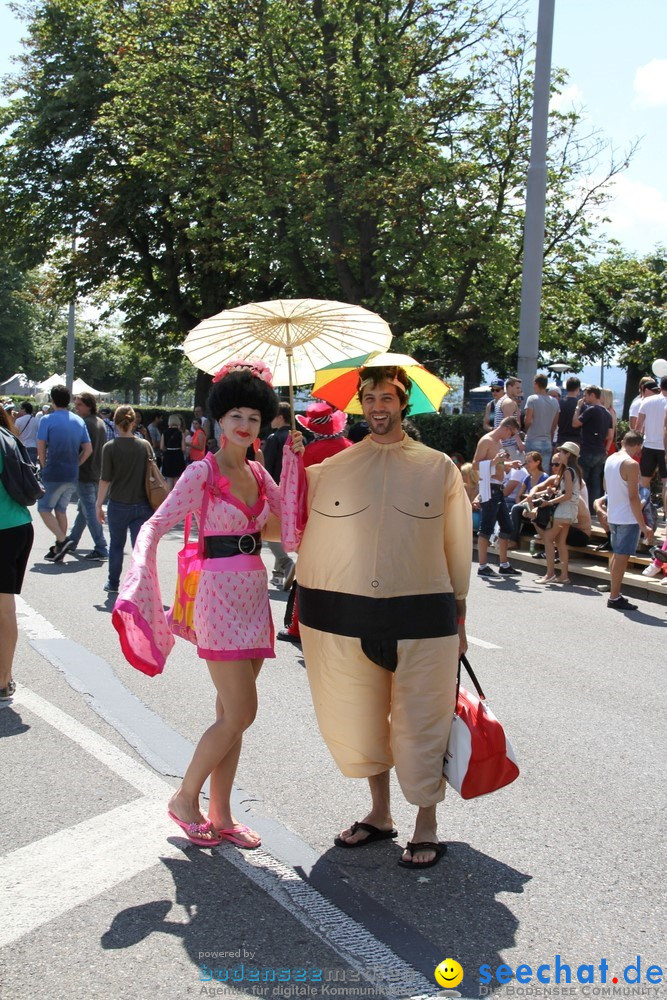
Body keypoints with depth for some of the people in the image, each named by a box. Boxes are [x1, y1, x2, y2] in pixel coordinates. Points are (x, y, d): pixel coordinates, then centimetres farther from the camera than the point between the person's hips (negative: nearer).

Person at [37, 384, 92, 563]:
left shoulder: (47, 420, -9)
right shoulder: (79, 421, 7)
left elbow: (40, 449, -9)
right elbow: (88, 449, 6)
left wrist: (45, 467, 6)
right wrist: (75, 465, 12)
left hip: (53, 475, -5)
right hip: (72, 476, 6)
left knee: (44, 508, 7)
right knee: (61, 510, 15)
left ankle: (63, 540, -11)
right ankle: (59, 549, 17)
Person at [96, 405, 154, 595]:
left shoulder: (110, 447, -7)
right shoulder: (145, 445, 0)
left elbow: (106, 479, -8)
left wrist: (98, 504, 1)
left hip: (119, 505, -1)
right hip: (142, 506, 1)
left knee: (116, 545, 17)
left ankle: (113, 583, 30)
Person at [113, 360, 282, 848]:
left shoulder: (258, 473, 11)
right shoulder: (203, 472, -7)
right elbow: (155, 525, -11)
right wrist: (141, 574, -26)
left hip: (254, 595, 7)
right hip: (221, 593, -7)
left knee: (231, 714, 11)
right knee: (240, 713, -7)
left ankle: (220, 814, 21)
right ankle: (185, 797, 14)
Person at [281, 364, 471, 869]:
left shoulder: (439, 468, 3)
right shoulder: (331, 466, 5)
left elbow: (458, 549, 7)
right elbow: (300, 534, 11)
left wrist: (459, 620, 9)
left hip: (421, 618, -2)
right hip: (345, 617, 2)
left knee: (419, 724, 6)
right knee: (362, 720, 15)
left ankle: (427, 826, 26)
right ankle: (379, 814, 36)